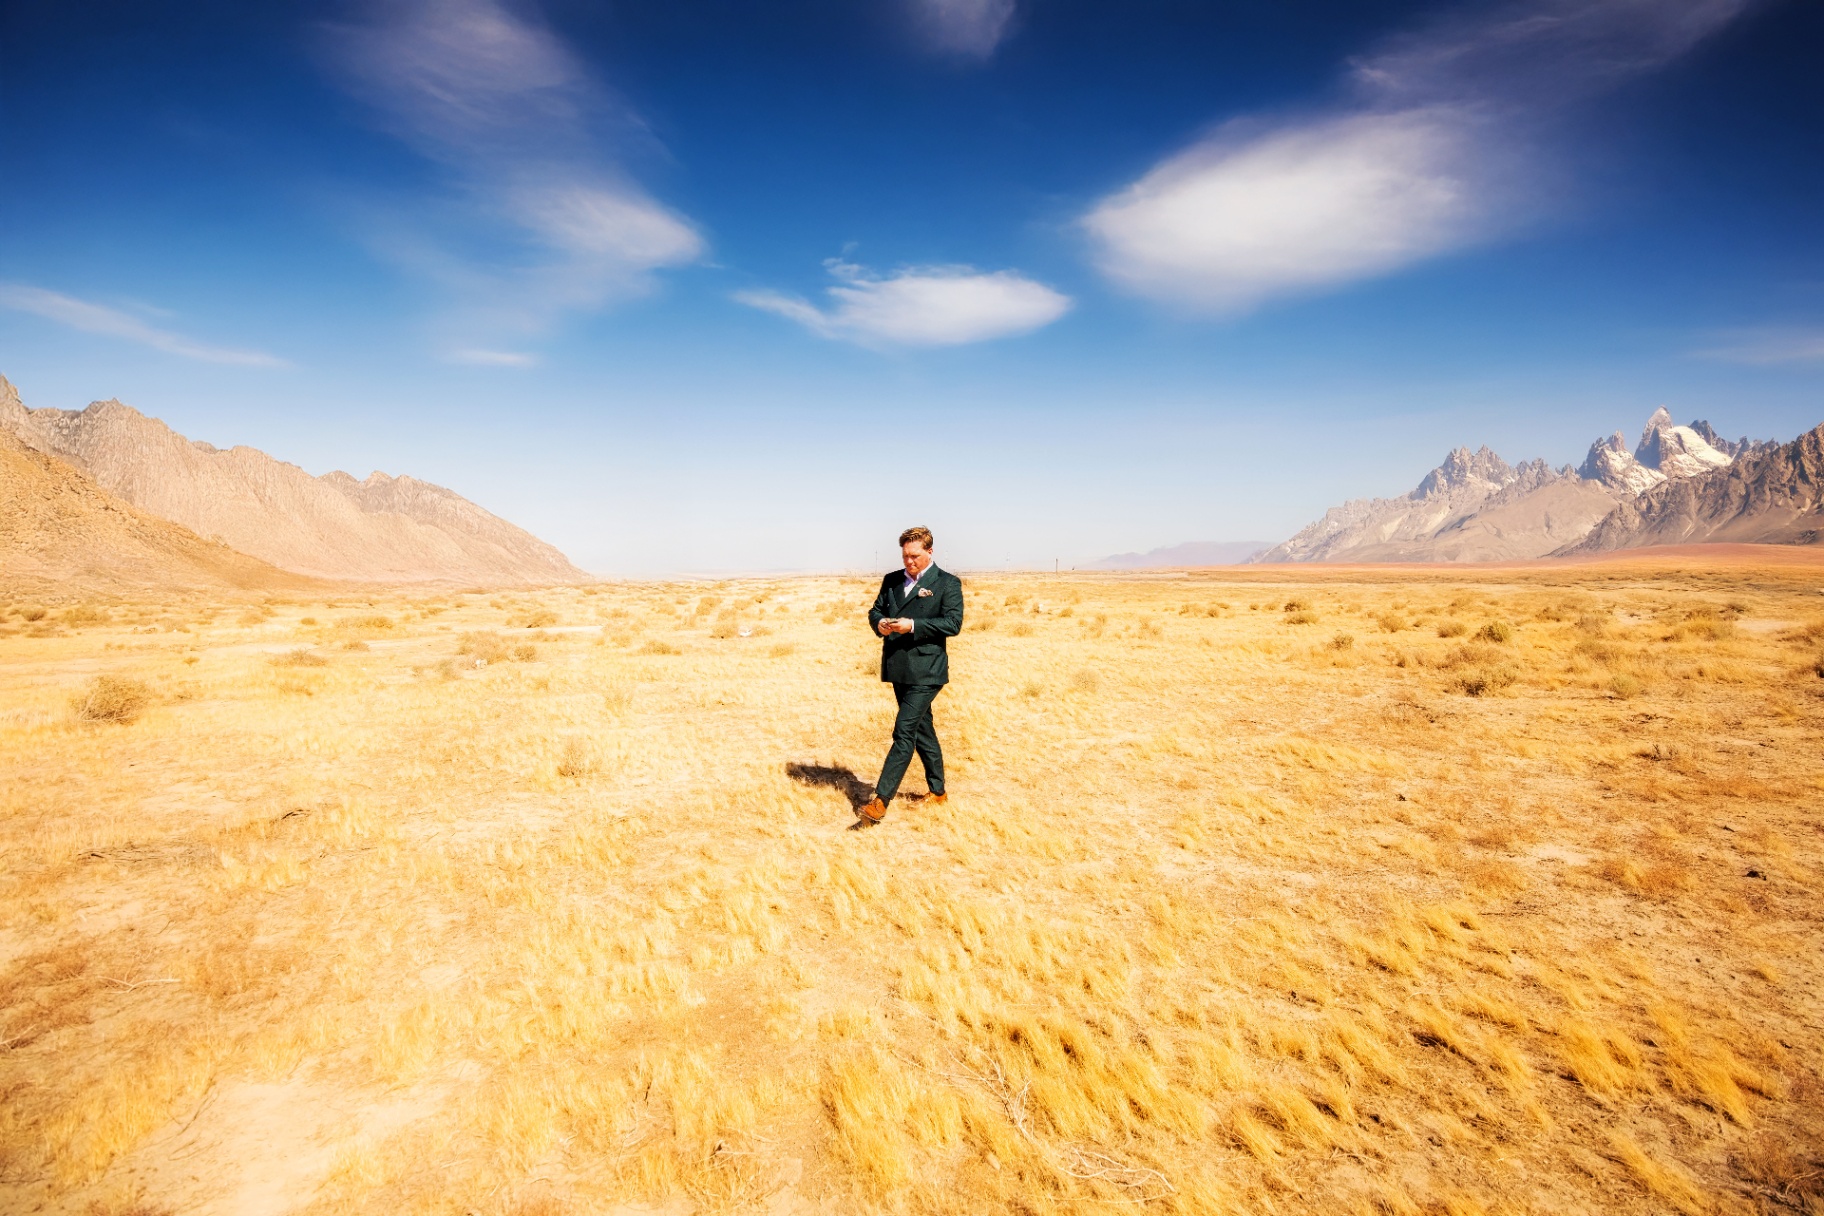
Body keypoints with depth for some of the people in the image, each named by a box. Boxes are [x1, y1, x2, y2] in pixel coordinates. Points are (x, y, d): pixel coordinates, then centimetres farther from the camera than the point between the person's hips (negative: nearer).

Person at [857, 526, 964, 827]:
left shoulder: (948, 583, -4)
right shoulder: (892, 580, 13)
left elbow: (953, 623, -13)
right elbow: (875, 610, 18)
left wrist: (913, 625, -22)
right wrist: (879, 623, -7)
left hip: (925, 671, -7)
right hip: (898, 669, 7)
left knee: (904, 732, -12)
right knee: (921, 730, 16)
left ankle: (881, 800, -11)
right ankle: (938, 793, 29)